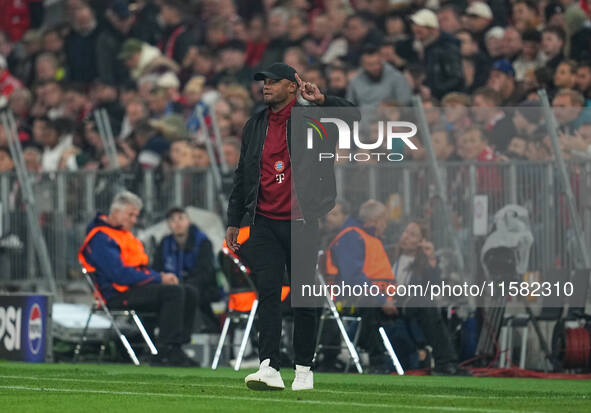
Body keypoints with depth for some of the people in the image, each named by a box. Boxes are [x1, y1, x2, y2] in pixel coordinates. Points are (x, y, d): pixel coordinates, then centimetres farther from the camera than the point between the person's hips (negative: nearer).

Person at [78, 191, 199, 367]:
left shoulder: (125, 234, 22)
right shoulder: (100, 238, -12)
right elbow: (120, 274, -21)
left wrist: (162, 275, 4)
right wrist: (159, 279, -16)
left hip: (136, 286, 10)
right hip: (117, 294, -10)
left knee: (190, 293, -3)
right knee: (174, 292, -27)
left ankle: (176, 347, -8)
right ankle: (166, 351, -26)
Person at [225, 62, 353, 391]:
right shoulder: (255, 126, 14)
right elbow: (243, 175, 18)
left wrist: (322, 100, -28)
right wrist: (235, 221, 15)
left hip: (301, 224, -3)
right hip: (265, 224, 3)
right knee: (268, 291, -8)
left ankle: (304, 369, 13)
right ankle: (269, 368, -14)